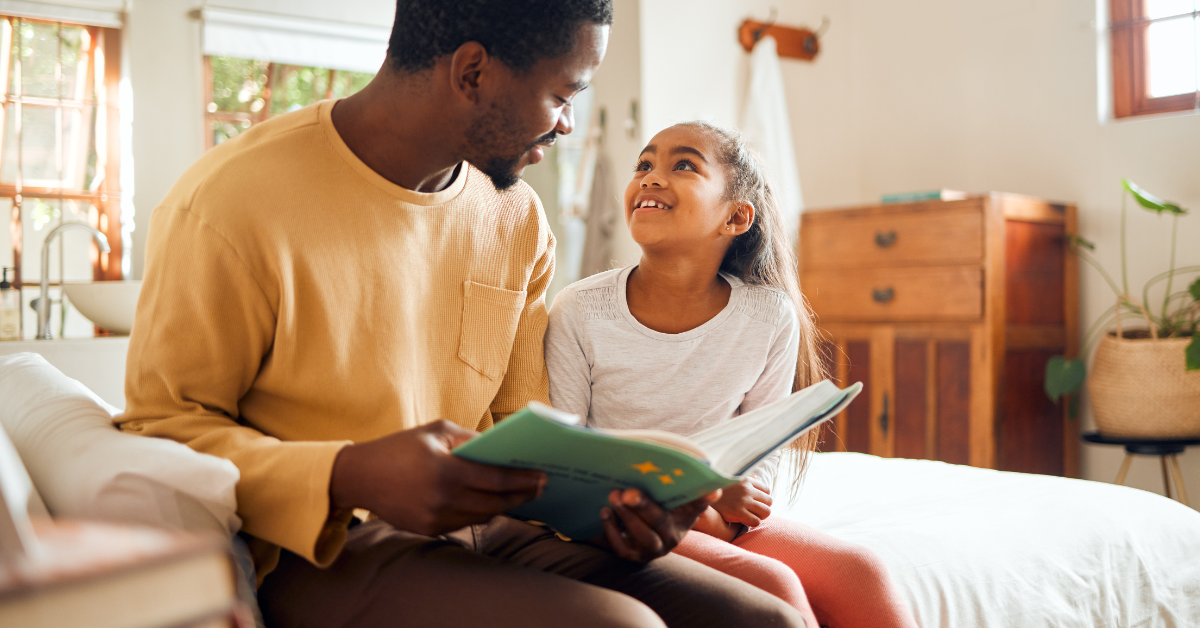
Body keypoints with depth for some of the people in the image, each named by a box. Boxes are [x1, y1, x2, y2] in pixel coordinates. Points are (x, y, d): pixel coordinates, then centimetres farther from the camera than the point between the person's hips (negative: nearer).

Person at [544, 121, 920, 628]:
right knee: (768, 584, -26)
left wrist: (721, 508, -17)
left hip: (719, 517, 3)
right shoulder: (578, 313, -13)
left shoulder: (771, 317, -7)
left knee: (857, 571, -19)